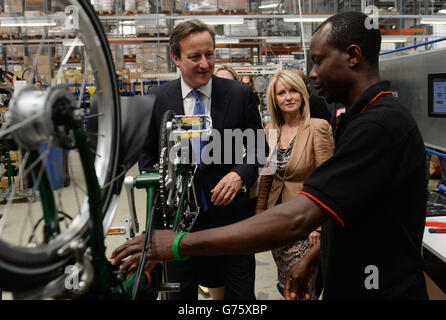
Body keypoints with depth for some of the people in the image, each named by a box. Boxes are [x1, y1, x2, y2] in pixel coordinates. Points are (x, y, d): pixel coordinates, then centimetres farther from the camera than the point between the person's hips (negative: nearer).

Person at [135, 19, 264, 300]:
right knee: (180, 294, 17)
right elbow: (147, 154, 9)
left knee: (240, 293, 11)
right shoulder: (158, 98, -1)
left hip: (230, 212, -1)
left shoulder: (240, 94, -4)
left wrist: (240, 175, -14)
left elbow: (258, 148, 4)